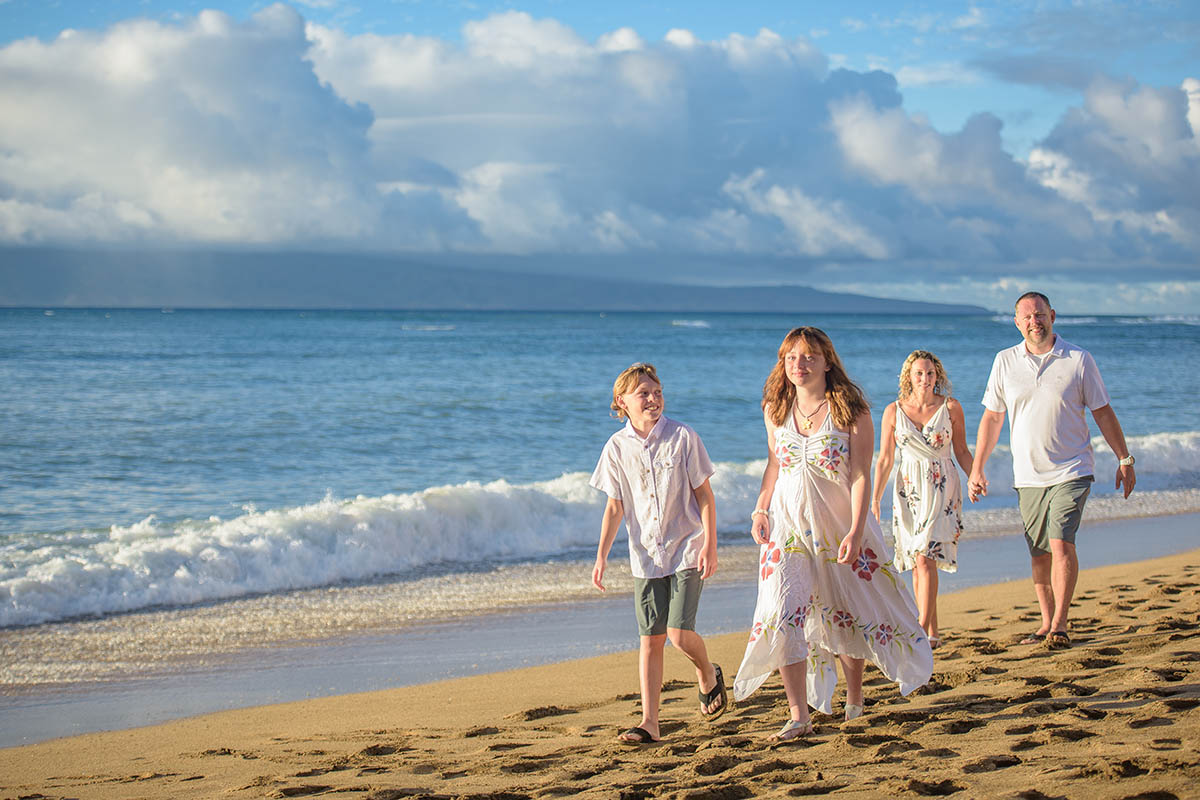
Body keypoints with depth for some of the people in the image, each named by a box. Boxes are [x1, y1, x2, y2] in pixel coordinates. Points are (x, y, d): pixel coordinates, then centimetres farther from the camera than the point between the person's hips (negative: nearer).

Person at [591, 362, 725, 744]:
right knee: (651, 639, 2)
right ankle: (649, 722, 5)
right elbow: (616, 506, 7)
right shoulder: (617, 447, 0)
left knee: (679, 633, -12)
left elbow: (704, 495, -3)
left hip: (687, 551, -3)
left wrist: (710, 546, -9)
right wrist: (601, 556, 1)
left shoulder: (683, 437, -7)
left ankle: (708, 674, 21)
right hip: (645, 556, 3)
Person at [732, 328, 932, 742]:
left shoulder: (850, 411, -12)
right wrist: (760, 509, 6)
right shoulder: (776, 409, 1)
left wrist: (855, 532, -20)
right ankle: (798, 716, -8)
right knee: (783, 614, -11)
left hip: (839, 522, -2)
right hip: (788, 523, 3)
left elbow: (860, 477, -13)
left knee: (848, 614, 12)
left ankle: (854, 699, 35)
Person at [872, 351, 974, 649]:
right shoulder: (894, 411, 1)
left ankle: (922, 632, -16)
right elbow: (885, 459, 4)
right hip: (908, 490, 2)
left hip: (942, 490, -2)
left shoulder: (950, 408, -1)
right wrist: (875, 500, 0)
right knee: (917, 563, 5)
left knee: (925, 559, -15)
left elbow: (962, 451, 8)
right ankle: (933, 633, 14)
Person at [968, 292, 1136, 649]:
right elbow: (991, 418, 10)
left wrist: (1124, 459, 5)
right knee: (1038, 552, 6)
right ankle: (1047, 622, 17)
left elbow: (1103, 413, 5)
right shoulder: (1005, 362, 4)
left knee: (1061, 543, -16)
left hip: (1070, 471, -3)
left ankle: (1060, 625, -12)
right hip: (1028, 476, 3)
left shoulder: (1078, 360, -2)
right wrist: (977, 468, 6)